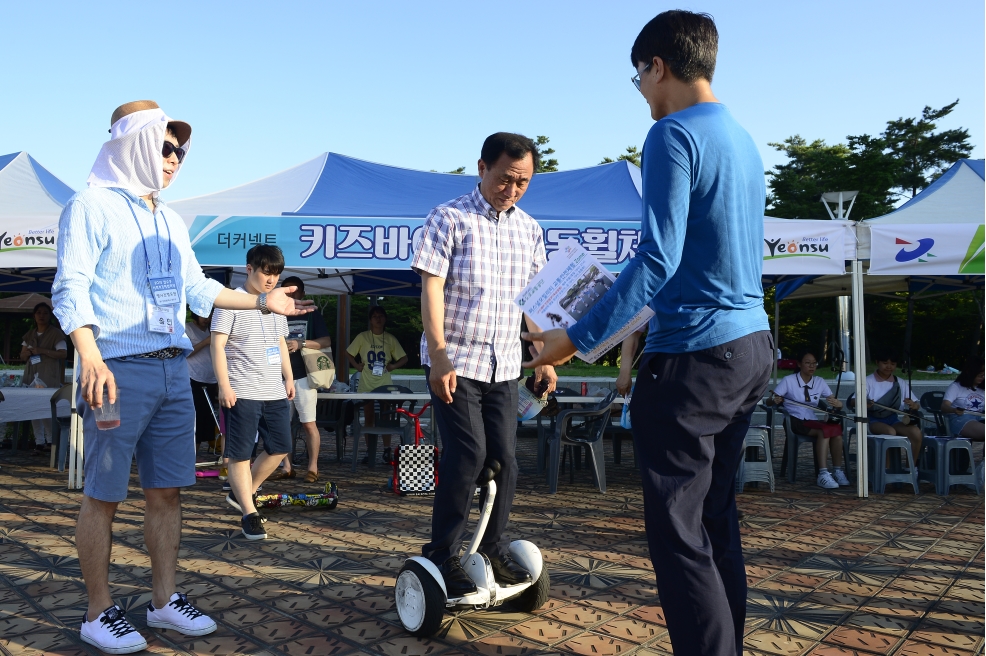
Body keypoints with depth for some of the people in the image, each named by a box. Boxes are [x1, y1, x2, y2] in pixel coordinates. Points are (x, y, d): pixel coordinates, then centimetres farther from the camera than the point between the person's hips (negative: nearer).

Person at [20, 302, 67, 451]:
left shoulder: (56, 333, 0)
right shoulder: (29, 335, 18)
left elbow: (63, 353, -8)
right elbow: (22, 356, 20)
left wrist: (43, 351, -16)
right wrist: (27, 353, -3)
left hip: (49, 376, -6)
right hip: (31, 374, 6)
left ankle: (51, 440, -1)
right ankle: (39, 441, 5)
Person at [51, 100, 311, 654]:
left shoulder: (171, 221, 19)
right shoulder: (93, 206, -2)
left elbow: (198, 288, 23)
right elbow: (71, 290, -10)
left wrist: (262, 302, 18)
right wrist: (90, 359, -22)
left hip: (173, 370, 7)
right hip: (118, 370, -7)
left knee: (168, 490, 10)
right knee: (104, 494, 2)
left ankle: (165, 600, 21)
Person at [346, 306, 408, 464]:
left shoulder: (390, 339, 4)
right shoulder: (362, 337, 2)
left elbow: (404, 358, 7)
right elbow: (349, 353, 10)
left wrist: (393, 366, -9)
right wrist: (356, 365, -3)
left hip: (385, 385, 0)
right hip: (366, 385, 0)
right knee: (368, 418, 6)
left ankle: (387, 451, 7)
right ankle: (369, 451, 14)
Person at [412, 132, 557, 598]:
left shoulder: (529, 229, 10)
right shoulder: (449, 219, -5)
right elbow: (431, 288, -10)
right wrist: (439, 354, -19)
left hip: (504, 365, 5)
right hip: (456, 362, -5)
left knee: (505, 459, 6)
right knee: (467, 456, -9)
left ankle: (493, 547, 24)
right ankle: (442, 554, 8)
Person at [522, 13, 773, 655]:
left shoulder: (674, 136, -11)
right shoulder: (745, 140, 15)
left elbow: (657, 258, -20)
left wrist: (577, 338, -17)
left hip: (695, 355, -9)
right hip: (753, 345, 9)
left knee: (679, 530, -1)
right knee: (717, 517, 17)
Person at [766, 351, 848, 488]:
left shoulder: (820, 382, 12)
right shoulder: (788, 380, -1)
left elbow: (838, 403, 8)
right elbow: (769, 401, -5)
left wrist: (836, 403, -17)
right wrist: (775, 401, -29)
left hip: (812, 422, 4)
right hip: (795, 422, -4)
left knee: (836, 429, -28)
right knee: (824, 431, -32)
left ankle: (838, 471, -22)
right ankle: (823, 474, -36)